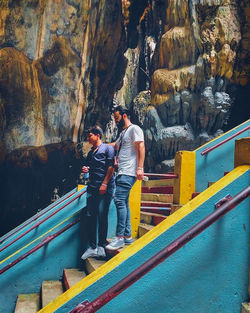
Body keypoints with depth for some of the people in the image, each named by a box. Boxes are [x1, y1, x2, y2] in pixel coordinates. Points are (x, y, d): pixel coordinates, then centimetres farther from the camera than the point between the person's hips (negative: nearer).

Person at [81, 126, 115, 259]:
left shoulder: (107, 148, 1)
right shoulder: (90, 152, 22)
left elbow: (111, 167, -8)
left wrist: (104, 184, -15)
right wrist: (85, 169, 8)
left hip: (105, 187, -6)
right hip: (92, 187, 7)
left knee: (102, 216, -6)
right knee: (90, 216, 2)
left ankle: (101, 246, 4)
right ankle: (92, 247, 8)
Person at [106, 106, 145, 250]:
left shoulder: (134, 129, -3)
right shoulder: (123, 133, 26)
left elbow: (141, 147, -13)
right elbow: (115, 146, 40)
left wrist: (140, 168, -21)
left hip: (129, 173, -10)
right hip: (122, 173, 10)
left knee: (119, 200, -17)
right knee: (124, 203, 9)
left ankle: (120, 237, -15)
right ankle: (127, 235, 14)